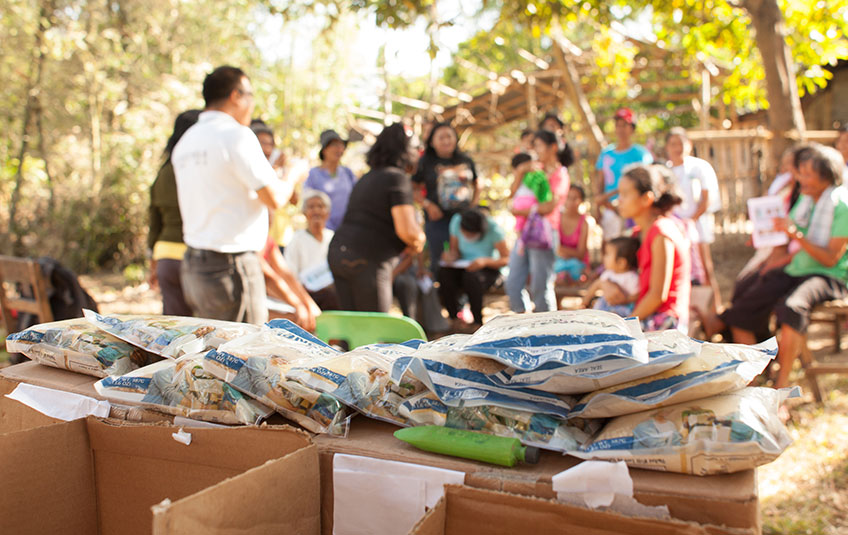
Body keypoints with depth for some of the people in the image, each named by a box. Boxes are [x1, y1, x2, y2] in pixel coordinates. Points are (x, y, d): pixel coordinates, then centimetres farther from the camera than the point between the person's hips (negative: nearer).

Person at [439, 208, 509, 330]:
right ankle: (454, 317, -11)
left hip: (488, 269, -3)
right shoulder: (456, 221, -8)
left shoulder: (493, 229, -19)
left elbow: (506, 259, -15)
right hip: (463, 267, 3)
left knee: (471, 277, -37)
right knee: (444, 273, -30)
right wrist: (451, 255, -21)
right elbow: (455, 250, 3)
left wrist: (484, 261, -32)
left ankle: (478, 322, -18)